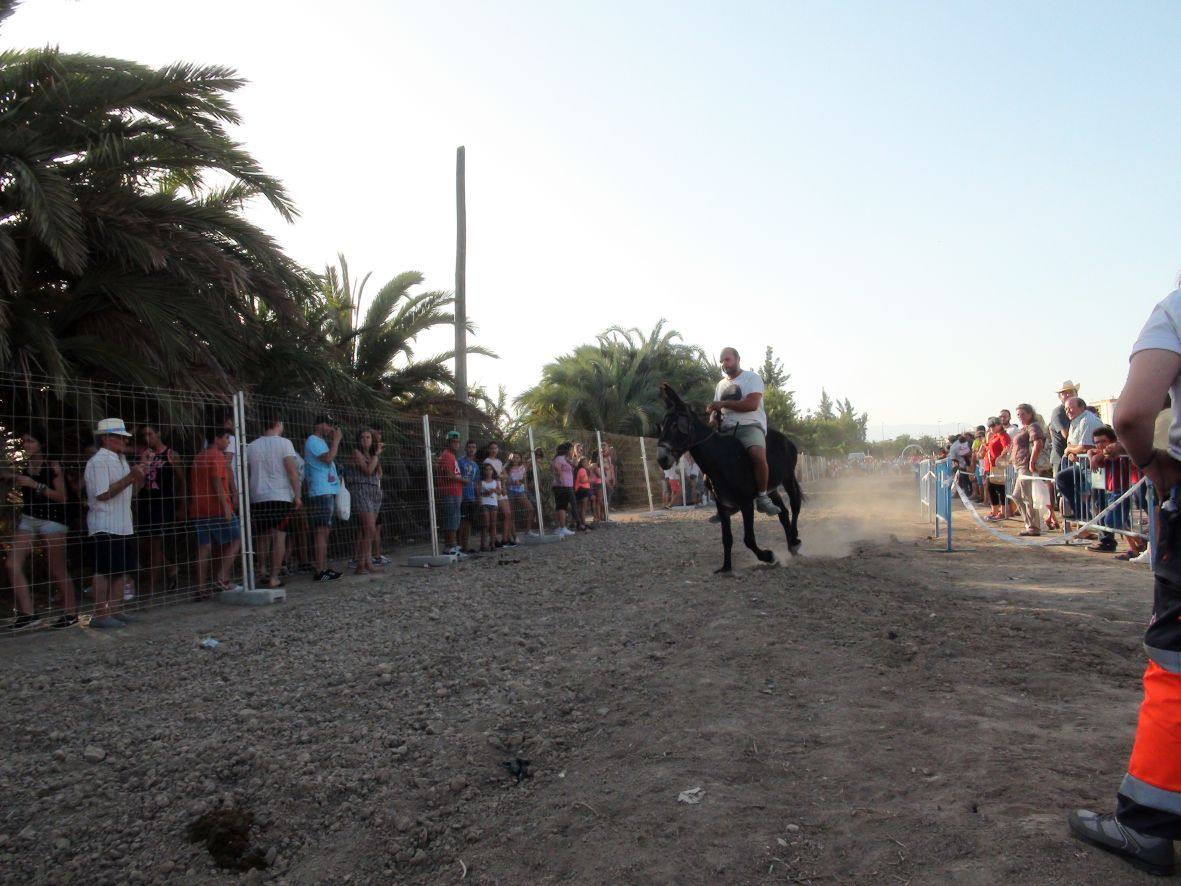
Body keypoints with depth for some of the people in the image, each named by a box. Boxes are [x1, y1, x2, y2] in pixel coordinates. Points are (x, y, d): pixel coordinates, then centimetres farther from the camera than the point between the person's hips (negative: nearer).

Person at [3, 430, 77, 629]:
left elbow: (62, 497, -12)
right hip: (28, 518, 6)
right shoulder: (23, 466, 7)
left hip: (52, 519, -6)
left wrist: (35, 484, -20)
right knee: (12, 565, -7)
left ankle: (71, 612, 13)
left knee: (58, 570, 0)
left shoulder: (52, 466, -7)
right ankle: (27, 614, -2)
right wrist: (11, 478, 1)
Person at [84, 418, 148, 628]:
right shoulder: (98, 462, -12)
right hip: (105, 526, -9)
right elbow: (102, 494, -20)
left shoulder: (121, 459, 16)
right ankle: (100, 615, 1)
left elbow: (133, 489, 21)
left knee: (122, 569, 11)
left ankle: (115, 610, 19)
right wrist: (130, 477, -21)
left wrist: (141, 473, 4)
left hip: (123, 525, 9)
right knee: (104, 571, -5)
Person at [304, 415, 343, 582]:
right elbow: (328, 457, -19)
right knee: (322, 532, -12)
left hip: (328, 492, 10)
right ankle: (320, 571, -14)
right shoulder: (313, 441, -7)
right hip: (321, 493, -10)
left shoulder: (321, 441, 23)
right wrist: (336, 440, -10)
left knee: (325, 532, 11)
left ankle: (324, 568, 15)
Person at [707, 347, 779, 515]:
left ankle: (762, 497, -19)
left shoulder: (752, 377, 3)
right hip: (726, 429, 7)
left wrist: (723, 404, -13)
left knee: (758, 455, -36)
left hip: (750, 425, -7)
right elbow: (715, 409, 22)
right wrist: (713, 420, -3)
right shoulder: (721, 384, 23)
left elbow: (752, 404, -13)